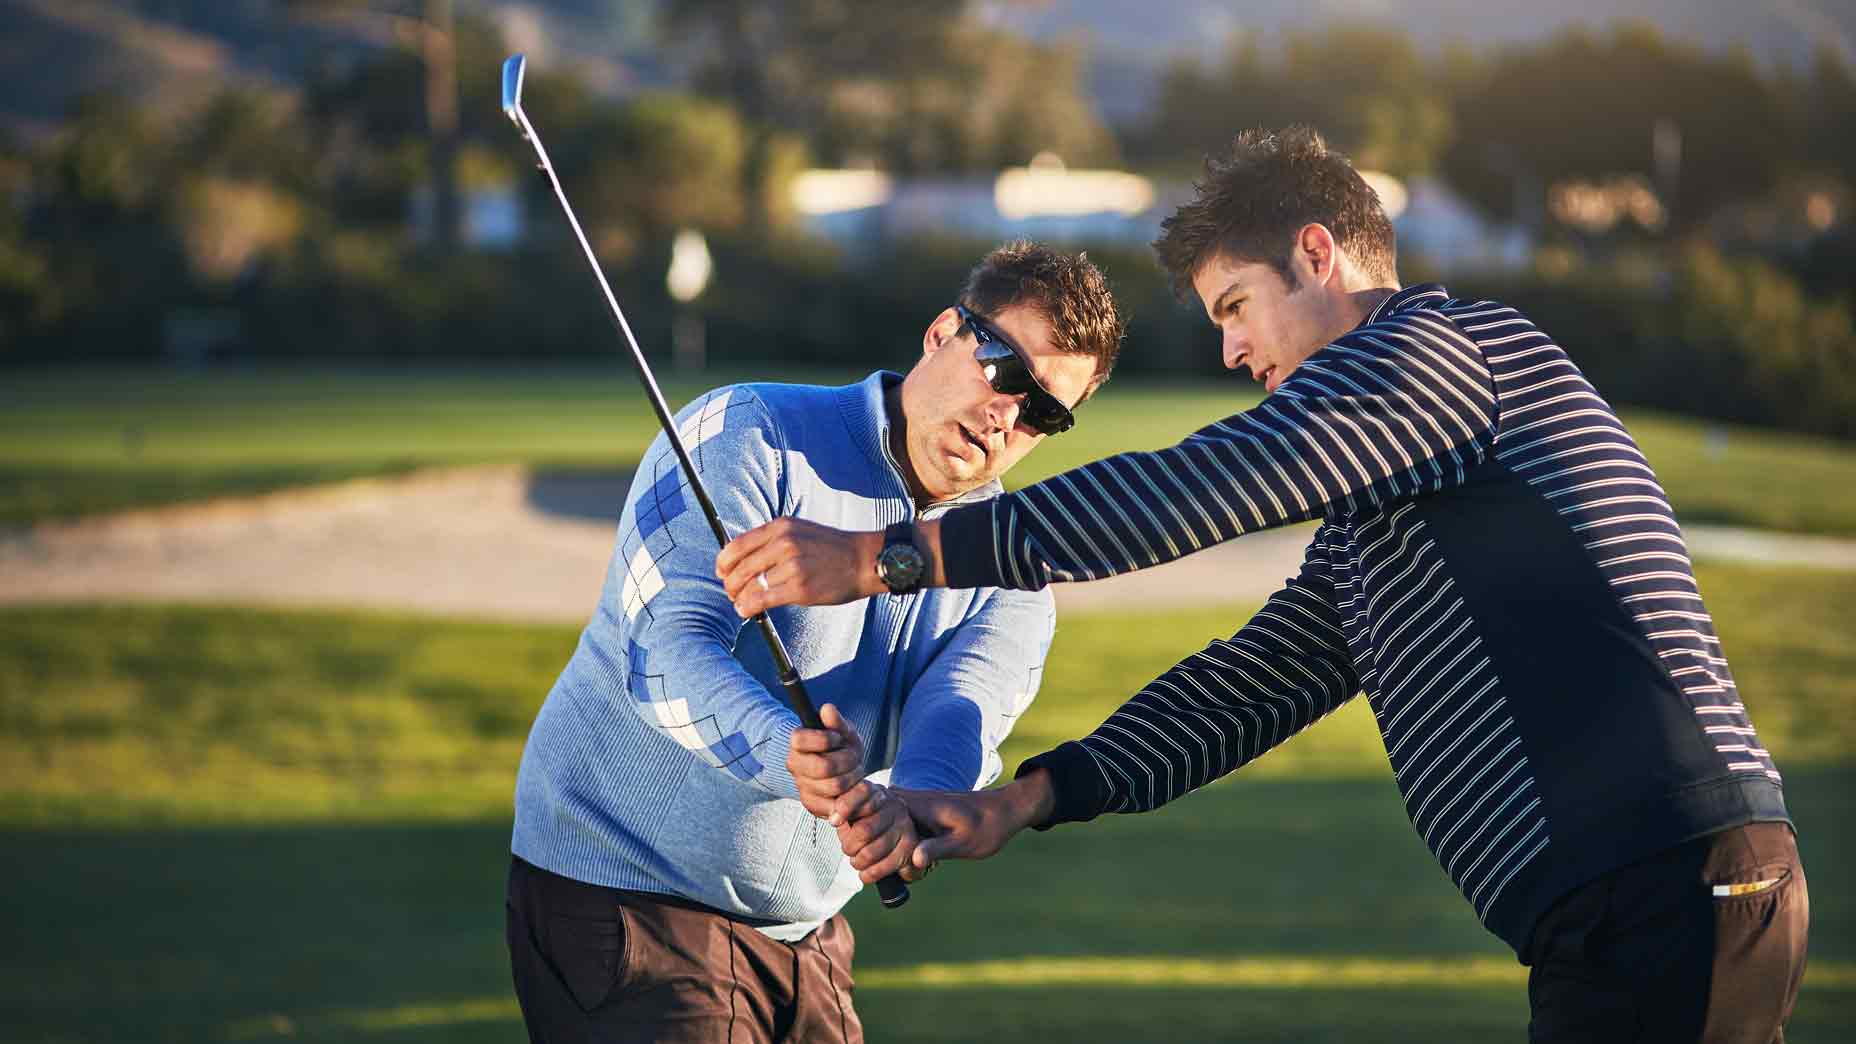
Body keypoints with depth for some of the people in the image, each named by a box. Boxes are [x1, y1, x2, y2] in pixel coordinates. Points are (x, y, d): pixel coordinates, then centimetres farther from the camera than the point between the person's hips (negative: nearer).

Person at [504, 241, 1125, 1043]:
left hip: (804, 933, 6)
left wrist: (921, 802, -41)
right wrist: (787, 754, -44)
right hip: (621, 882, -6)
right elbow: (668, 646, -24)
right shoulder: (748, 435, -10)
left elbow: (956, 717, -16)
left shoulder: (1008, 579, 5)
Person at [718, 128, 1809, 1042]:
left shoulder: (1438, 344, -4)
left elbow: (1196, 487, -14)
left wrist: (887, 555, -13)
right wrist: (1023, 801, 11)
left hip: (1672, 888, -10)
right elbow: (1252, 682, 23)